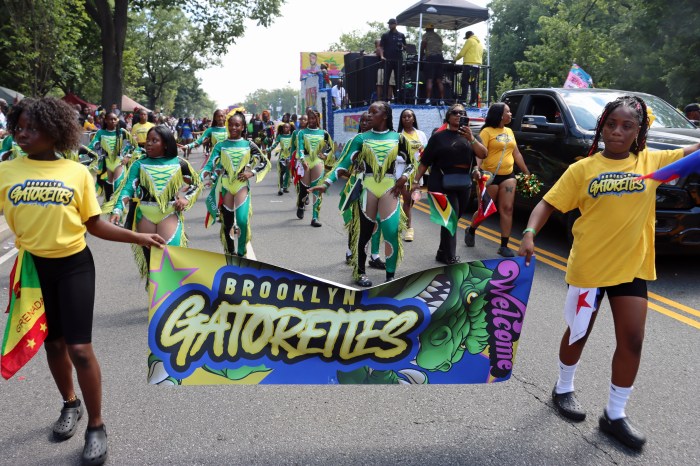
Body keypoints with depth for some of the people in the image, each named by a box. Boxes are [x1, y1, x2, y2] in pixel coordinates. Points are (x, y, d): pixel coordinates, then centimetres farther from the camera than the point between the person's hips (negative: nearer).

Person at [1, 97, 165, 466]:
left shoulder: (77, 173, -5)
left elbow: (94, 225, -2)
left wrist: (138, 238, -10)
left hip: (74, 265, -2)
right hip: (32, 267, 2)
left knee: (79, 347, -5)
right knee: (53, 342, 16)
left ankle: (96, 425, 14)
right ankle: (70, 404, 42)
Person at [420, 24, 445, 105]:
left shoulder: (426, 35, 9)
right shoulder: (438, 36, 25)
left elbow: (423, 45, 1)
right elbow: (440, 47, 21)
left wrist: (422, 54, 17)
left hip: (430, 58, -5)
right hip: (440, 57, 5)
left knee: (429, 80, -9)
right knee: (439, 80, 4)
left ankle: (428, 99, -18)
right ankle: (442, 100, -1)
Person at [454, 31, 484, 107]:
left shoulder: (470, 41, -2)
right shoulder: (480, 43, 21)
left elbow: (462, 53, -3)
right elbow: (481, 56, 20)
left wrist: (455, 59, 11)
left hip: (469, 65, -7)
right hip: (478, 66, 7)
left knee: (465, 84, -7)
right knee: (474, 85, 6)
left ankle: (463, 101, -14)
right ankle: (473, 102, 3)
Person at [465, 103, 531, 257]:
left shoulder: (509, 131, 14)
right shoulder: (487, 131, -8)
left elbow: (517, 154, 18)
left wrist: (527, 172, 18)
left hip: (508, 175, 6)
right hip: (491, 176, -6)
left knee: (507, 209, -2)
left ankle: (504, 246, 1)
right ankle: (471, 231, 34)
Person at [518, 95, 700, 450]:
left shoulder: (652, 162, -1)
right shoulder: (582, 169, -7)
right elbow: (547, 204, -8)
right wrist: (529, 234, -23)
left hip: (632, 268, 2)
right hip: (588, 266, -2)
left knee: (632, 340, 5)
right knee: (579, 333, 13)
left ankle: (615, 414, 21)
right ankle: (563, 388, 37)